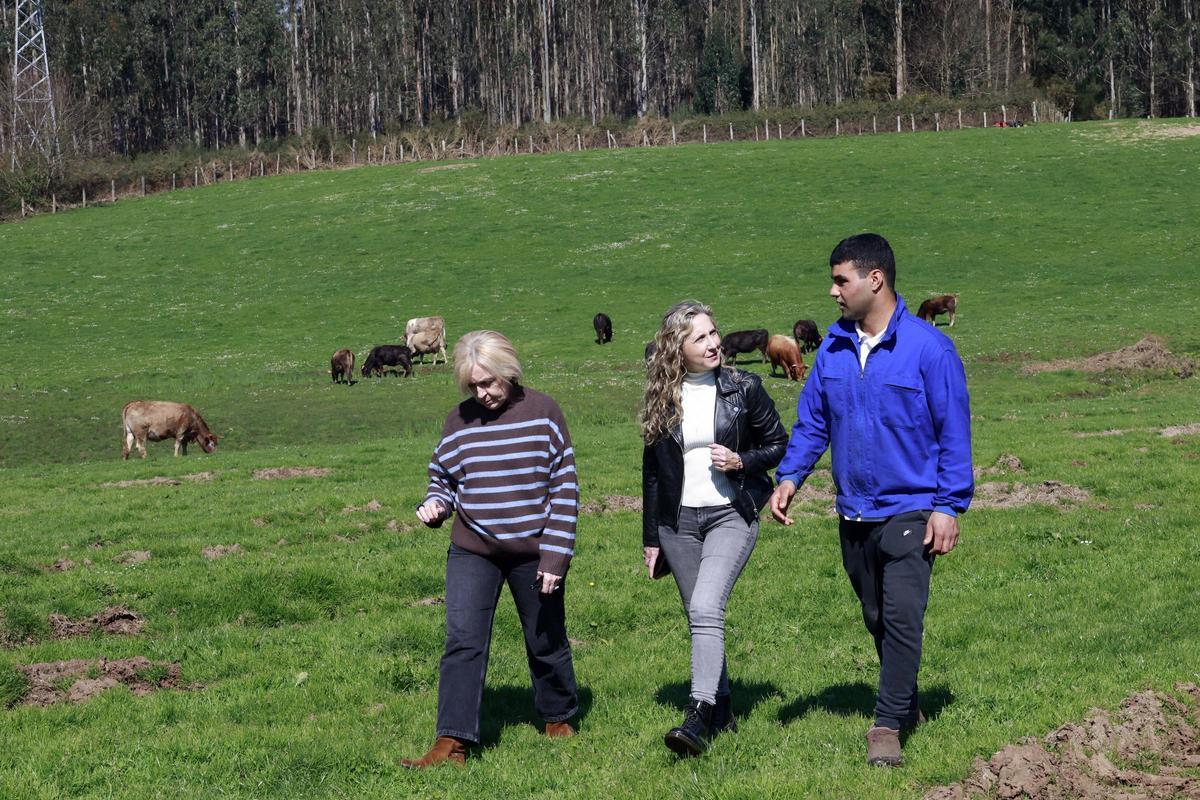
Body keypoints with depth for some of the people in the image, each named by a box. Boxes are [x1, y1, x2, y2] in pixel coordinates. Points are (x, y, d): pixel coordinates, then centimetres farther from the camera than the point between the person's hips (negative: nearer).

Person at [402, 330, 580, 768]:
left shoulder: (542, 413, -5)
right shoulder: (460, 420, 2)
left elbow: (564, 488, -4)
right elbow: (443, 478, 15)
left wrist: (555, 555, -9)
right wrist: (435, 505, -9)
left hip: (534, 553, -1)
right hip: (472, 552, 2)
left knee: (546, 642, 13)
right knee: (462, 642, -10)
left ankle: (559, 719, 36)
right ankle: (452, 742, -12)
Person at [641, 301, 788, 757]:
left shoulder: (743, 389, -2)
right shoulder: (662, 399, 5)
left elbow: (779, 444, 7)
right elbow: (651, 471, 11)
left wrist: (741, 462, -13)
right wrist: (650, 538, 12)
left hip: (731, 514, -4)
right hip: (678, 521, 4)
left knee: (706, 609, -22)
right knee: (700, 618, 9)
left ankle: (698, 718, -27)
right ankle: (722, 713, 23)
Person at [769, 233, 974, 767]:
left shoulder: (928, 348, -11)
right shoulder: (834, 348, 5)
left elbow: (954, 434, -9)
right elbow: (812, 420, 10)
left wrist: (949, 507, -11)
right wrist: (790, 476, -5)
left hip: (909, 512, -6)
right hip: (853, 515, 6)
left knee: (902, 617, -11)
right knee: (875, 618, 15)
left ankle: (888, 725, -5)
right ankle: (905, 705, 32)